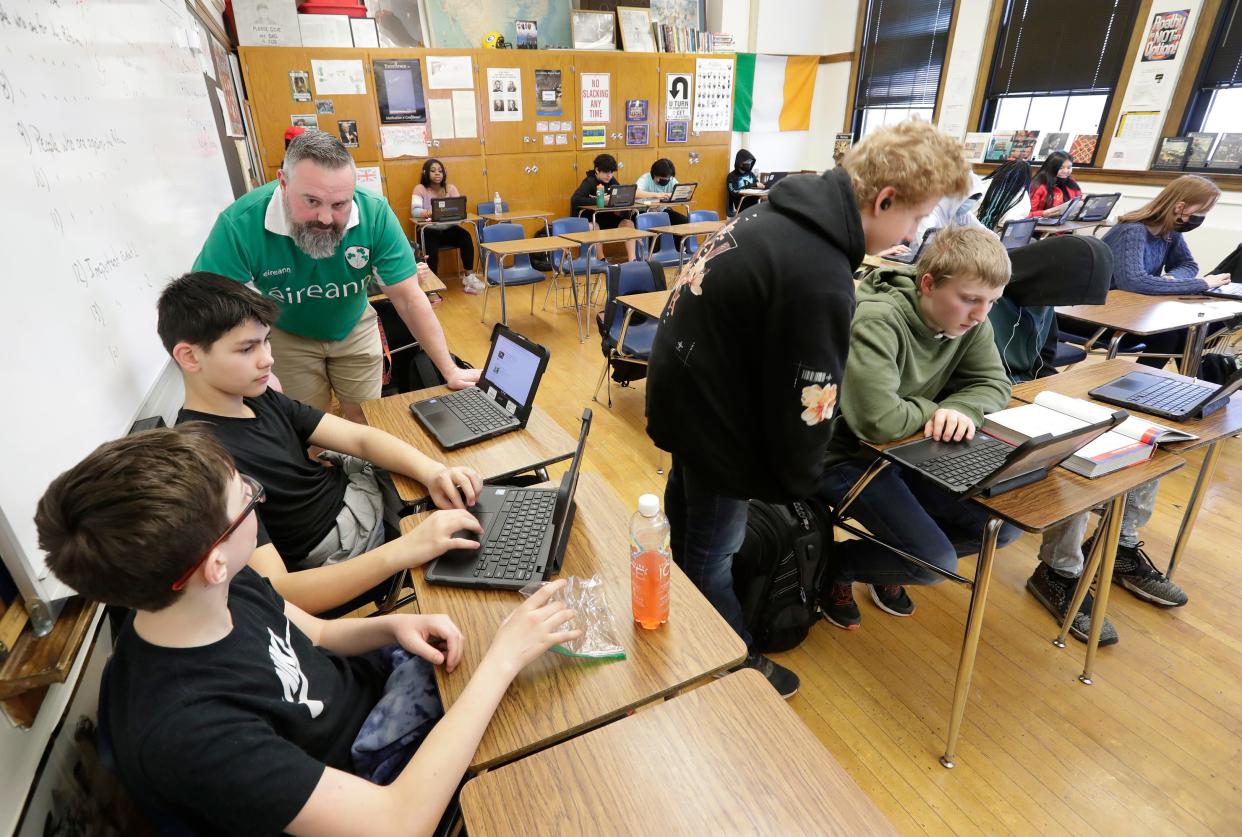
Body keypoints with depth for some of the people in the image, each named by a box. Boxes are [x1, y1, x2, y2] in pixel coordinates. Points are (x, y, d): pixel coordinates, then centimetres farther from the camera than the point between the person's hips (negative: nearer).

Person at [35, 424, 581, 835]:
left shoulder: (228, 591, -18)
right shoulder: (186, 731, -39)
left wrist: (393, 627, -18)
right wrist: (503, 658, -36)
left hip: (358, 683, 6)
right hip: (368, 785, -5)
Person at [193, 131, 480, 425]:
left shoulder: (375, 214, -29)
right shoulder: (240, 224, -31)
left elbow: (409, 299, -23)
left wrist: (449, 370, -24)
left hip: (354, 330, 1)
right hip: (285, 336, -1)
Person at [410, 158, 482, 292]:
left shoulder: (450, 188, 7)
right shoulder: (420, 189, -2)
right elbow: (414, 211, -17)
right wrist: (427, 212, -40)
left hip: (448, 229, 3)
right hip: (430, 230, -3)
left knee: (466, 237, -26)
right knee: (431, 247, -34)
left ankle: (469, 277, -17)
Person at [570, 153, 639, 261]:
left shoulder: (611, 180, 5)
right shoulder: (589, 182, -13)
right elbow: (574, 199, -30)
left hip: (606, 217, 6)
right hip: (589, 219, -6)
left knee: (628, 223, -15)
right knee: (595, 226, -38)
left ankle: (632, 260, -20)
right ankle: (601, 261, -27)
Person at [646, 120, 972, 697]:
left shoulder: (785, 213, 0)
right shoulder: (820, 280, -30)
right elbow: (800, 402, -23)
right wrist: (802, 481, -3)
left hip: (686, 389, 10)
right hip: (712, 411, -10)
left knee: (687, 512, 28)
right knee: (714, 551, 10)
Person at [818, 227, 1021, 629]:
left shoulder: (968, 319, -4)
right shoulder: (877, 322, -30)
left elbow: (993, 383, 3)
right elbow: (878, 421, -36)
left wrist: (959, 408, -21)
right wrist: (932, 410, -15)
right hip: (849, 457, -8)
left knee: (1003, 526, 1)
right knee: (937, 562, -17)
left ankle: (901, 555, 22)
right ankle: (835, 565, 9)